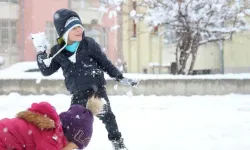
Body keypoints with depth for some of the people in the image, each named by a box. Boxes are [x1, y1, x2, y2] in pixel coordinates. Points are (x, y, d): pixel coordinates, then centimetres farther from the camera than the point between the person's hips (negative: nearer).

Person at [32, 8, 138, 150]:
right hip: (79, 94, 1)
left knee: (106, 116, 5)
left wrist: (120, 77, 2)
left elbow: (105, 63, 2)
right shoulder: (58, 51, -1)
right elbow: (47, 71, 6)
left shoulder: (89, 44, -6)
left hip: (97, 88, -1)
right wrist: (42, 54, -8)